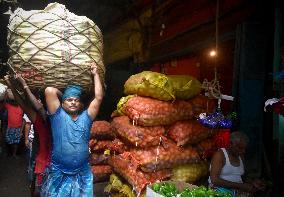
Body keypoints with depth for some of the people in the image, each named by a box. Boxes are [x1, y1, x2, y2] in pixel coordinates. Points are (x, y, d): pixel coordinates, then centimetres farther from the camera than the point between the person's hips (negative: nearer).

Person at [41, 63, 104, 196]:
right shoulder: (58, 116, -4)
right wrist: (63, 94, 5)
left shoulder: (85, 117, 3)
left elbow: (99, 98, -4)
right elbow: (49, 91, -14)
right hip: (59, 174, -2)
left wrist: (95, 74, 0)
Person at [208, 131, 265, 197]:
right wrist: (240, 186, -23)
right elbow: (214, 180, -21)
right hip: (221, 189, -5)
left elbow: (239, 178, 15)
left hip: (237, 191, 6)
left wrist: (251, 183, -5)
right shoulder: (220, 154, -11)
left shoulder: (240, 156, 11)